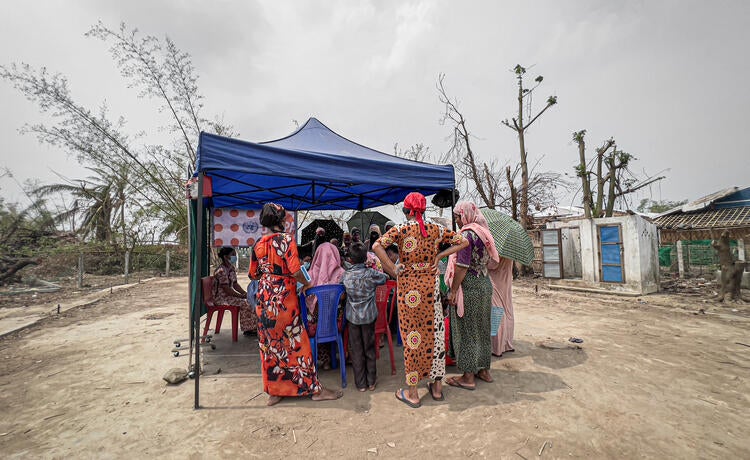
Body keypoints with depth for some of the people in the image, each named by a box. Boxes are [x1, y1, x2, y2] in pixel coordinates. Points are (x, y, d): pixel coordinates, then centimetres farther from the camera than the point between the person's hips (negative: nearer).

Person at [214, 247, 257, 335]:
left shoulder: (231, 268, 8)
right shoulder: (221, 270, -22)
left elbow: (235, 284, 12)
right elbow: (227, 290, -24)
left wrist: (245, 293, -1)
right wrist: (242, 296, -19)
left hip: (229, 295, 9)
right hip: (221, 298, -9)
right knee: (244, 303, -23)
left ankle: (254, 326, 0)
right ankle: (247, 329, -10)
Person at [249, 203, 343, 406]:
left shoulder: (258, 244, 6)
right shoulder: (286, 239, -13)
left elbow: (253, 274, 13)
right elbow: (295, 270, -21)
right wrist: (306, 283, -4)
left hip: (264, 298, 6)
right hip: (284, 297, -6)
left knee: (270, 344, 13)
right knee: (296, 342, 2)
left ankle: (274, 391, 26)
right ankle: (314, 388, 14)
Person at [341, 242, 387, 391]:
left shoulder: (346, 275, -10)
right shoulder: (371, 274, -13)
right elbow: (385, 278, 3)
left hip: (352, 316, 0)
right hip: (369, 316, 0)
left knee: (356, 350, 11)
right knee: (369, 349, 13)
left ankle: (361, 384, 20)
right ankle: (371, 382, 25)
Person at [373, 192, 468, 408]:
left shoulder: (401, 229, -7)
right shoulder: (436, 229, 2)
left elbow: (377, 246, -21)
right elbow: (462, 242, 6)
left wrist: (393, 270, -13)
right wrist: (439, 256, 4)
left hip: (408, 287, -3)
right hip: (430, 285, 3)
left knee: (412, 335, 6)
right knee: (434, 332, 14)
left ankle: (413, 393, 18)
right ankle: (437, 386, 28)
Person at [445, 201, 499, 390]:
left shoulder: (467, 234, -15)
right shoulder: (483, 233, 11)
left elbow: (462, 266, -20)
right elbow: (486, 262, 15)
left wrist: (453, 291, -16)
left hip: (469, 286, -9)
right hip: (485, 284, 9)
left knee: (466, 330, 1)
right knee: (482, 327, 17)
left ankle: (468, 376, 11)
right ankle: (484, 369, 30)